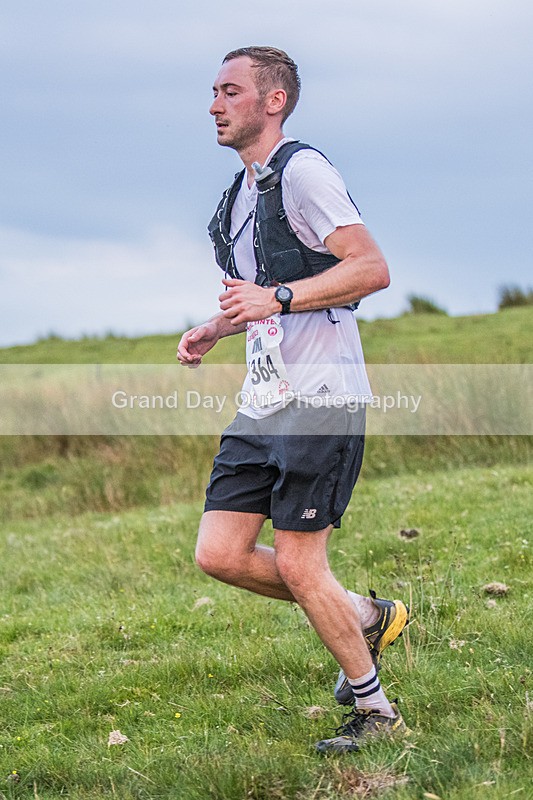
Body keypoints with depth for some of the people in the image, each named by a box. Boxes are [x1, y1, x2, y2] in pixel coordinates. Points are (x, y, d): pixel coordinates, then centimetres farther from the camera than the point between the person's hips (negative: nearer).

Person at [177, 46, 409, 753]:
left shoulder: (302, 170, -10)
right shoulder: (241, 192, 19)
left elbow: (372, 269, -18)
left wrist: (276, 299, -24)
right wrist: (217, 328, 14)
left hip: (321, 397, -9)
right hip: (264, 403, 9)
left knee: (298, 565, -7)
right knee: (219, 554, 2)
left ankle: (374, 709, 11)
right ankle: (365, 615, 20)